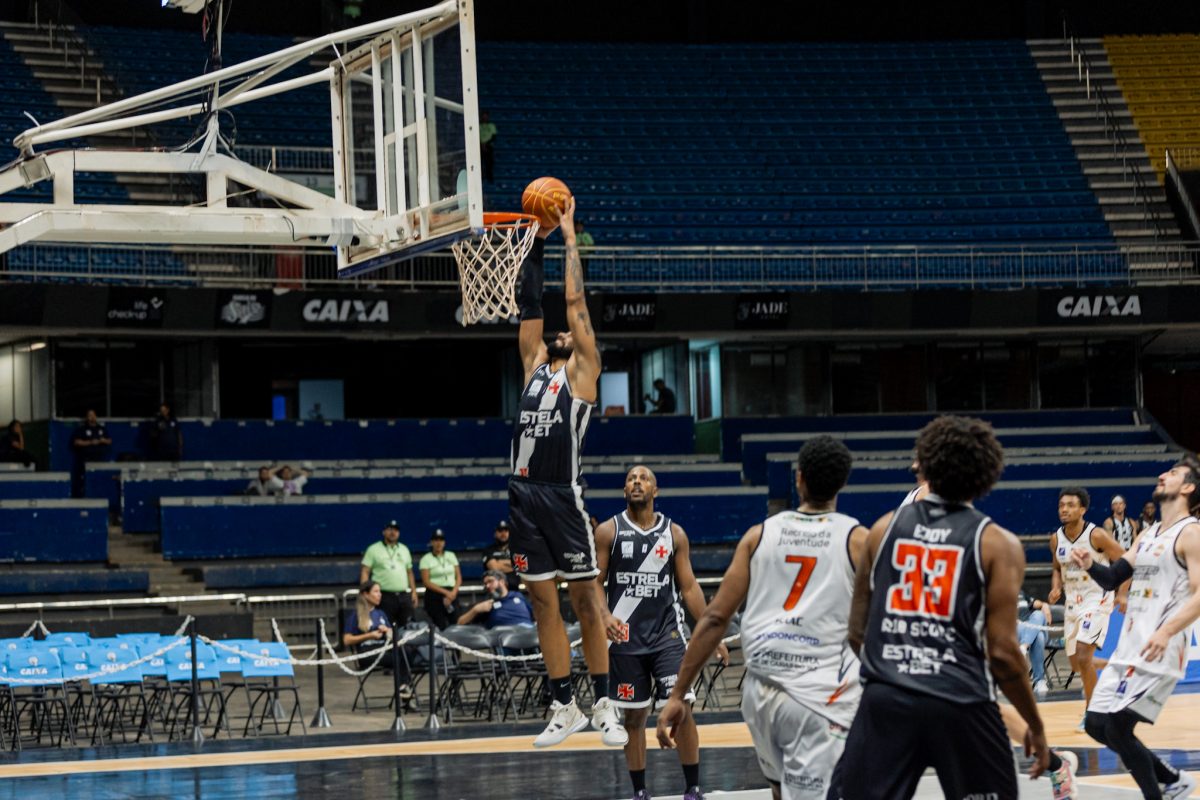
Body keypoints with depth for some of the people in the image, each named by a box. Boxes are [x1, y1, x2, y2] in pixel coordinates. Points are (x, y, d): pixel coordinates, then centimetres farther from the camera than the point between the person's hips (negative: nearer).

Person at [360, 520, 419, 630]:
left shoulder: (404, 549, 17)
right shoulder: (374, 550, 1)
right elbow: (365, 572, -3)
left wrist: (413, 592, 13)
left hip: (404, 596, 5)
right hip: (385, 596, -5)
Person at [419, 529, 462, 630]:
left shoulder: (451, 556, 12)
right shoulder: (426, 559, 1)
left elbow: (459, 577, 12)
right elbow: (426, 582, -6)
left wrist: (453, 592, -7)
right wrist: (445, 592, -12)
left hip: (452, 594, 3)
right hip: (434, 595, -3)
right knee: (441, 627, -11)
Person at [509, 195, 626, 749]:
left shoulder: (582, 370, 4)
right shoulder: (536, 364, 18)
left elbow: (576, 300, -2)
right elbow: (529, 302, 17)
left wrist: (569, 236, 4)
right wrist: (537, 240, 14)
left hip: (562, 493, -6)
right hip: (524, 492, 6)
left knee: (585, 598, -2)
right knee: (543, 601, 7)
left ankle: (603, 706, 3)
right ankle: (564, 708, 13)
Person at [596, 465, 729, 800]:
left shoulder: (674, 533, 5)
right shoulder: (608, 531, 0)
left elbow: (689, 587, 7)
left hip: (667, 634, 1)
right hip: (626, 637, 0)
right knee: (634, 715, 5)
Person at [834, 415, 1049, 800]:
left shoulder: (885, 528, 11)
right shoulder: (997, 544, 1)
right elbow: (1002, 652, -4)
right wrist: (1035, 726, 8)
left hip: (886, 699, 2)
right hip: (961, 703, -2)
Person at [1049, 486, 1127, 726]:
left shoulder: (1097, 535, -17)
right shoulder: (1056, 539, 0)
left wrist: (1123, 595, -16)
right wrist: (1056, 588, -3)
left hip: (1096, 601, -7)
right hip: (1072, 603, 7)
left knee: (1083, 656, -20)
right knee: (1075, 663, 12)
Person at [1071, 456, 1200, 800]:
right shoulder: (1147, 535, 18)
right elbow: (1113, 578, 20)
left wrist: (1166, 632, -30)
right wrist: (1090, 565, -1)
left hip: (1158, 652, -9)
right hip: (1128, 648, 9)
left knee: (1118, 728, -14)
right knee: (1097, 725, 10)